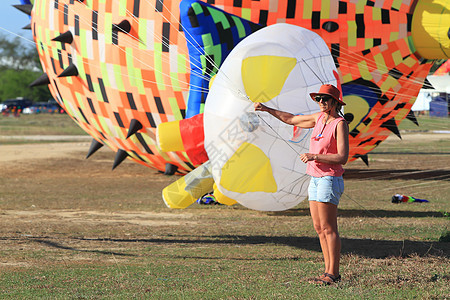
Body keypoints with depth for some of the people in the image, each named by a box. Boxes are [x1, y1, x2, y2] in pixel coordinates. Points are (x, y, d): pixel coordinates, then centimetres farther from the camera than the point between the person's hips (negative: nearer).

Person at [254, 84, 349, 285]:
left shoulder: (340, 124, -11)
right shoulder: (319, 118, 12)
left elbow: (342, 157, -18)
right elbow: (292, 120, 26)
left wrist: (314, 156, -20)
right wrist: (267, 110, 24)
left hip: (330, 179, -8)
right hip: (315, 178, 8)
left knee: (328, 228, -8)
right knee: (319, 228, 8)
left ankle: (333, 273, -6)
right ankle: (329, 271, 12)